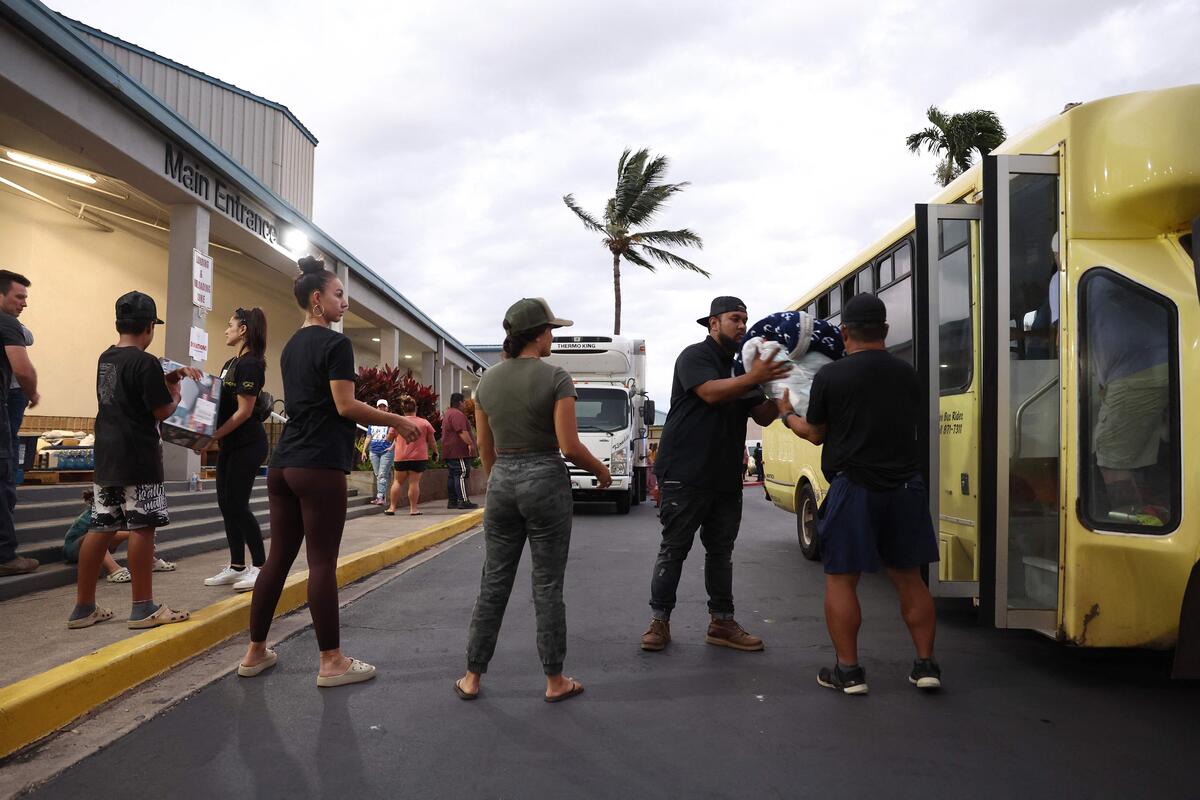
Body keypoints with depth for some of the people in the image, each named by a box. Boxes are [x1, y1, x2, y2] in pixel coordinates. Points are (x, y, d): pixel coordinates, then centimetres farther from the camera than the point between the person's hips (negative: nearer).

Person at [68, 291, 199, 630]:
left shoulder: (106, 358, 12)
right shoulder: (145, 362, -14)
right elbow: (162, 411, -12)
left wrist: (171, 376, 15)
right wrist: (176, 395, 7)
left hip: (107, 457, 8)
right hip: (138, 459, -8)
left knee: (101, 528, 11)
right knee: (142, 527, -2)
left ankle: (83, 607, 17)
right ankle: (143, 607, 4)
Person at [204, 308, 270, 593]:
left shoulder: (251, 364, -15)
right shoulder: (230, 363, 14)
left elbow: (244, 411, -19)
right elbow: (220, 402, 18)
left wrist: (212, 437, -18)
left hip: (247, 445, -9)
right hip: (230, 444, 9)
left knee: (237, 505, -6)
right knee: (226, 504, 10)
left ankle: (260, 567, 3)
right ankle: (237, 567, 18)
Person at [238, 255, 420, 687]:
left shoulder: (291, 346, 18)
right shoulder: (336, 343, -9)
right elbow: (345, 406, -14)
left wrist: (377, 419, 27)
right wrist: (397, 421, -4)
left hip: (283, 463, 8)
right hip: (319, 467, -8)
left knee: (278, 557, 13)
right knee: (322, 563, -3)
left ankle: (255, 652, 21)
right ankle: (331, 663, 5)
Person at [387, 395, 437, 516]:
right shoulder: (424, 423, 0)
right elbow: (432, 441, 4)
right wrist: (435, 452, 19)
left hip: (401, 457, 1)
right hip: (419, 457, -1)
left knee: (398, 481, 12)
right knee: (414, 482, 1)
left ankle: (392, 507, 13)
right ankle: (413, 508, 1)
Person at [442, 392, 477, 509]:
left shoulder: (448, 414, 22)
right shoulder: (457, 414, -14)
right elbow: (462, 431, -24)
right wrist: (470, 443, -24)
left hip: (449, 451, 11)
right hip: (459, 452, -11)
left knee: (452, 476, 10)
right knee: (461, 475, -11)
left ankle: (452, 501, 12)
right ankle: (463, 501, -13)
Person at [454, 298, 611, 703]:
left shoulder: (487, 380, 5)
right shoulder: (555, 378, -11)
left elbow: (485, 448, 11)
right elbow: (569, 446, -13)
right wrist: (601, 470, 4)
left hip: (501, 481, 5)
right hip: (545, 479, -4)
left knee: (494, 583, 13)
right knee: (547, 586, 5)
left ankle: (472, 677, 20)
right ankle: (555, 681, 16)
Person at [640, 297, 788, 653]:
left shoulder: (740, 367, 17)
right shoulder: (694, 356, -4)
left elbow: (763, 416, 12)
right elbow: (712, 392, -23)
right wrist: (753, 378, -33)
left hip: (726, 477, 7)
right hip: (685, 474, -7)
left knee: (721, 551, 11)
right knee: (674, 549, 0)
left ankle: (722, 623, 19)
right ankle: (659, 621, 9)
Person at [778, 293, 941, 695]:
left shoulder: (830, 376, -8)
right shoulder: (907, 373, 7)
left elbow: (815, 434, 2)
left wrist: (787, 413, 20)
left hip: (854, 487, -5)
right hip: (905, 485, 5)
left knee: (841, 579, 5)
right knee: (909, 576, 14)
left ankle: (848, 670, 8)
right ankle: (925, 665, 19)